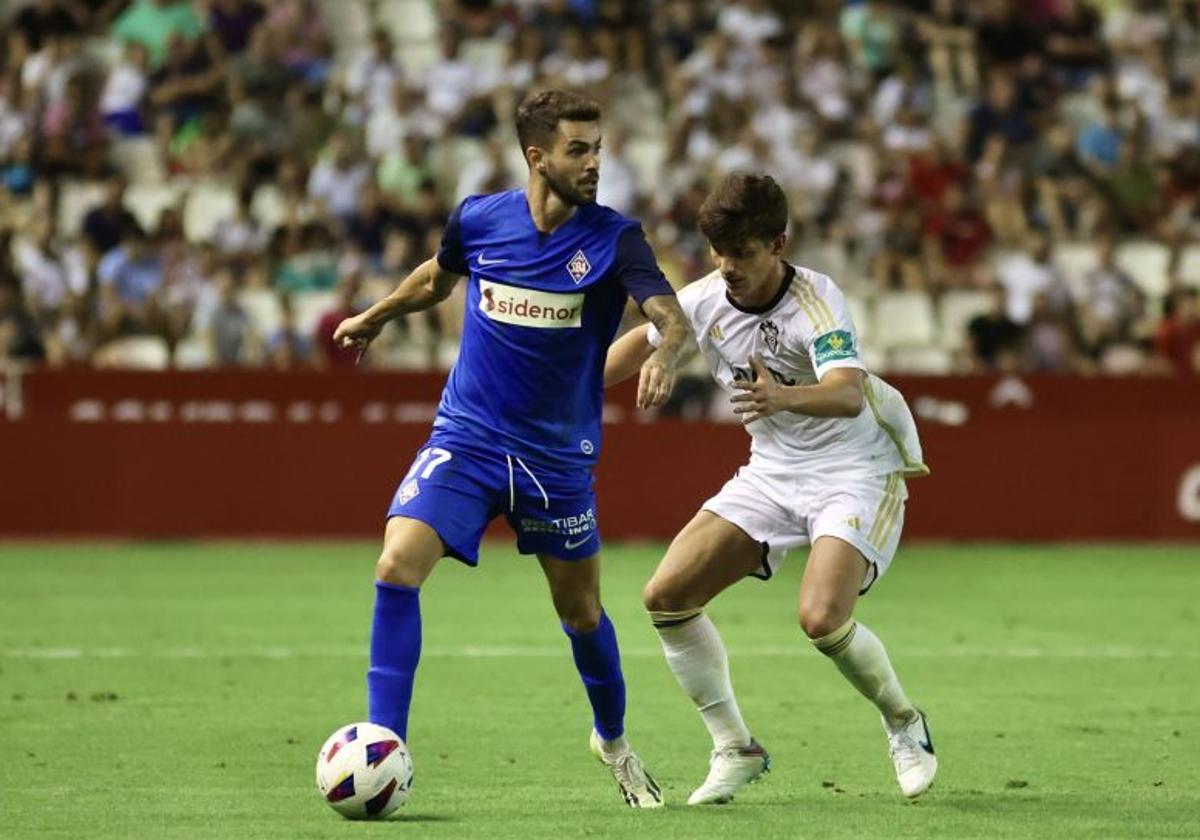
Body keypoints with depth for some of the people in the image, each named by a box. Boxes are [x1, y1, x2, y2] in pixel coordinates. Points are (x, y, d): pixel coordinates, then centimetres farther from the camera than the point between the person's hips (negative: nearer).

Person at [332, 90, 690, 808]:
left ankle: (614, 741, 40)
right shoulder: (479, 220, -5)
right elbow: (437, 277, 18)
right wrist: (376, 317, 32)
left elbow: (672, 316, -25)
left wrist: (665, 353, -47)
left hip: (559, 454, 0)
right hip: (466, 439, 0)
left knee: (582, 613, 11)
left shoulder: (613, 237, -11)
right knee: (398, 566, -21)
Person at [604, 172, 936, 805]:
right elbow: (643, 341, 15)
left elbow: (848, 394, -43)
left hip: (855, 472, -6)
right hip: (772, 473, 7)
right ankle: (736, 751, 8)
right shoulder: (707, 300, -7)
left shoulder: (815, 301, -25)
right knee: (667, 596, -6)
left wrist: (784, 398, -62)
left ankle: (904, 725, 3)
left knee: (822, 618, -28)